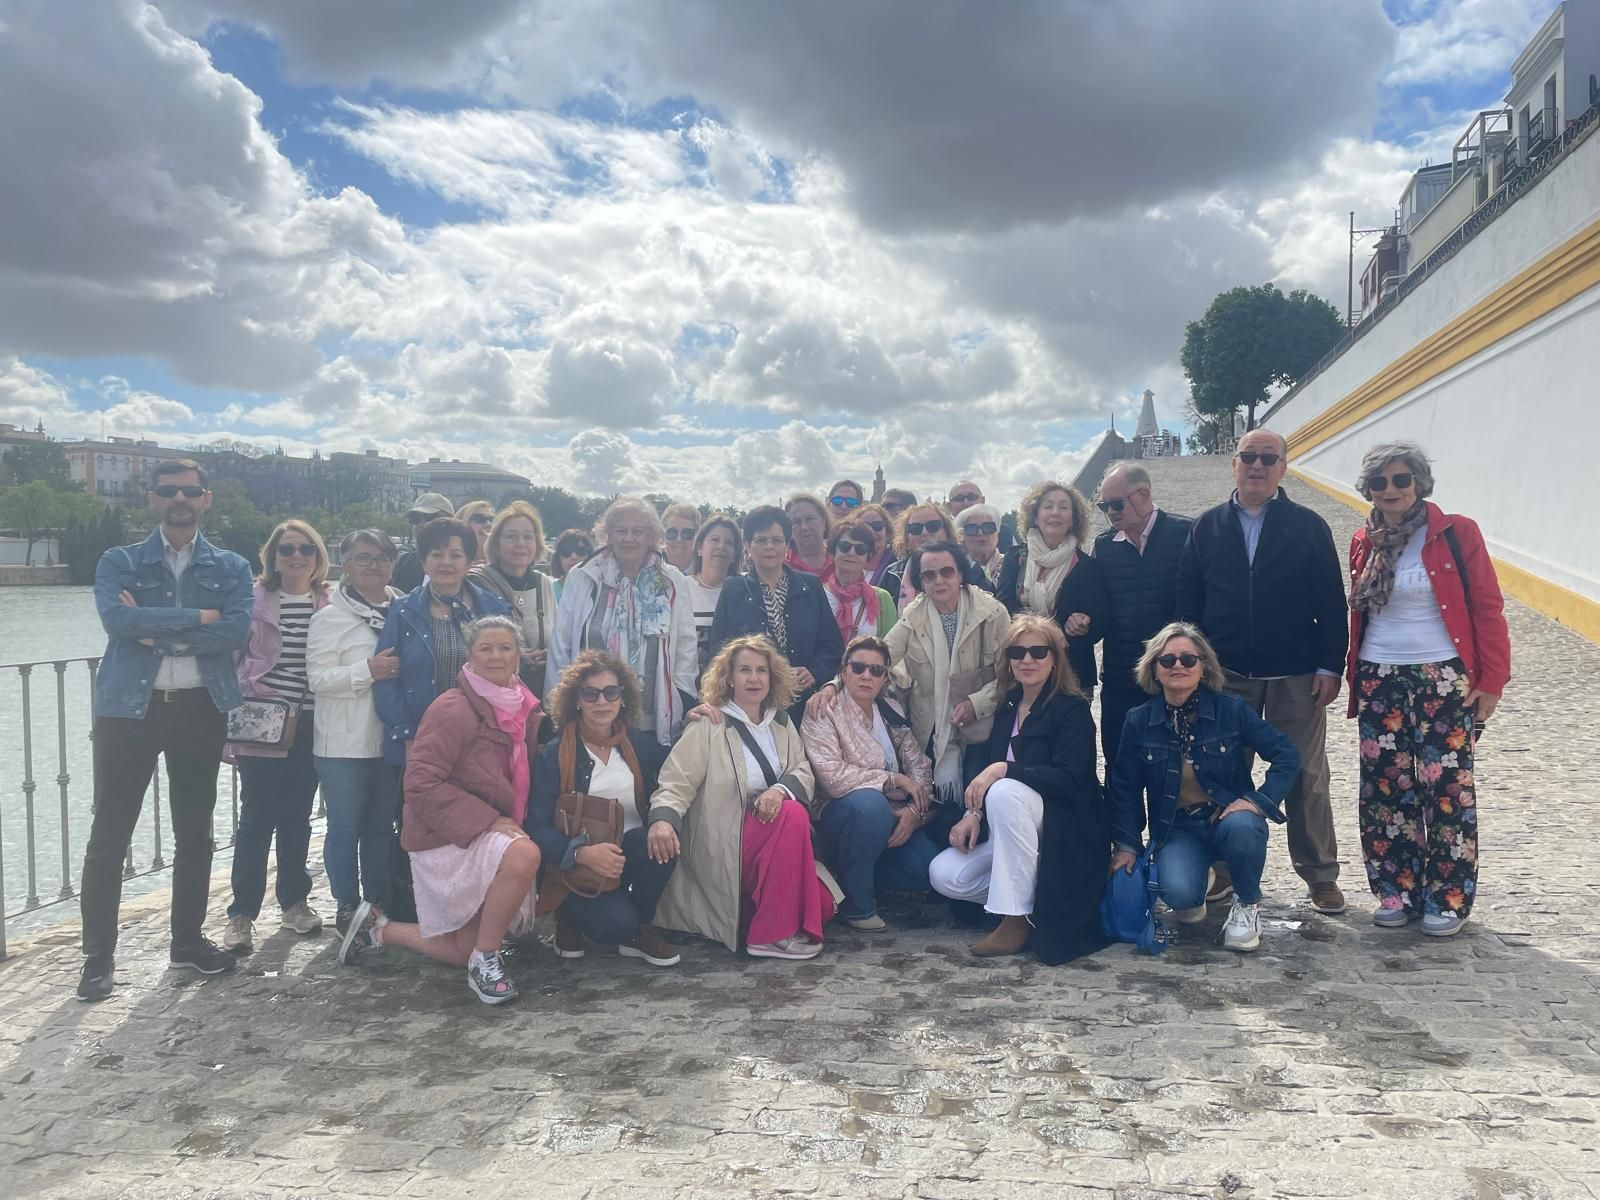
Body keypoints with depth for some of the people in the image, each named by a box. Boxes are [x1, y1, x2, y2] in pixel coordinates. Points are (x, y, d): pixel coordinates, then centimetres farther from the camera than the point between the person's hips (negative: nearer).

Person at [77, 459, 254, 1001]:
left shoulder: (231, 568, 5)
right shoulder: (119, 563, 3)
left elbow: (237, 631, -12)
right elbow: (118, 618, -17)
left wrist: (157, 630, -16)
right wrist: (198, 618, -16)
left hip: (202, 709, 2)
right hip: (129, 708, -1)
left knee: (194, 830, 11)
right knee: (109, 835, 1)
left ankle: (189, 939, 25)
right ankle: (98, 956, 12)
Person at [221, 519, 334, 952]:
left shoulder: (331, 602, 5)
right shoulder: (254, 599, 0)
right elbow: (231, 656, 0)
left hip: (310, 724, 3)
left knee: (297, 815, 12)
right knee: (257, 817, -2)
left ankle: (294, 900, 25)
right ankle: (242, 913, 7)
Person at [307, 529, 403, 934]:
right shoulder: (331, 616, -5)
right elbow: (319, 678, -13)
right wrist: (368, 671, -23)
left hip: (389, 740, 4)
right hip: (344, 744, -4)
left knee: (381, 826, 13)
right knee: (345, 827, 4)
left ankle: (378, 904, 24)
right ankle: (346, 908, 16)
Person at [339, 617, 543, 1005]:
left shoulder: (523, 707, 5)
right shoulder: (453, 709, -18)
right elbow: (421, 784, -23)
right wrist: (488, 820, -26)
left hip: (494, 832, 8)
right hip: (448, 839, -8)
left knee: (464, 951, 11)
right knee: (524, 855, -36)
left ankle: (378, 928, 30)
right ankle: (486, 959, -16)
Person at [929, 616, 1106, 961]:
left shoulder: (1072, 709, -9)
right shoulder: (1007, 707, 10)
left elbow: (1069, 779, -22)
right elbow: (985, 764, 9)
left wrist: (1003, 769, -30)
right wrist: (974, 812, -9)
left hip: (1066, 830, -6)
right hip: (1013, 829, 6)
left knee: (1005, 791, -36)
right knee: (944, 875, -16)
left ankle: (1017, 919, -26)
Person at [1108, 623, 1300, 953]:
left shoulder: (1231, 709, -7)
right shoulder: (1139, 722, -3)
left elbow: (1287, 755, -4)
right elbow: (1125, 789, 5)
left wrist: (1259, 800, -17)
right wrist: (1126, 845, 1)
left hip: (1229, 817, 0)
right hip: (1176, 827, 0)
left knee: (1241, 826, -37)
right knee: (1177, 892, -30)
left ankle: (1247, 904, -6)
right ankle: (1191, 896, 12)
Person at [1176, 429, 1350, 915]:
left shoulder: (1308, 526, 3)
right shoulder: (1207, 527, 7)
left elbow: (1331, 603, 0)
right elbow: (1188, 602, 5)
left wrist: (1330, 667, -7)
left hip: (1295, 675, -1)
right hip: (1226, 675, 1)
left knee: (1306, 778, 5)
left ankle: (1320, 874, 17)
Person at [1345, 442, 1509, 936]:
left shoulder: (1456, 534, -5)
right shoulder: (1365, 542, 7)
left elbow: (1488, 608, -5)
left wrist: (1492, 679, -9)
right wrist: (1353, 675, 10)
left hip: (1443, 680, -4)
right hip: (1379, 682, 4)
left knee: (1446, 789, -1)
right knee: (1384, 788, 6)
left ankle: (1448, 898, 12)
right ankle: (1396, 890, 18)